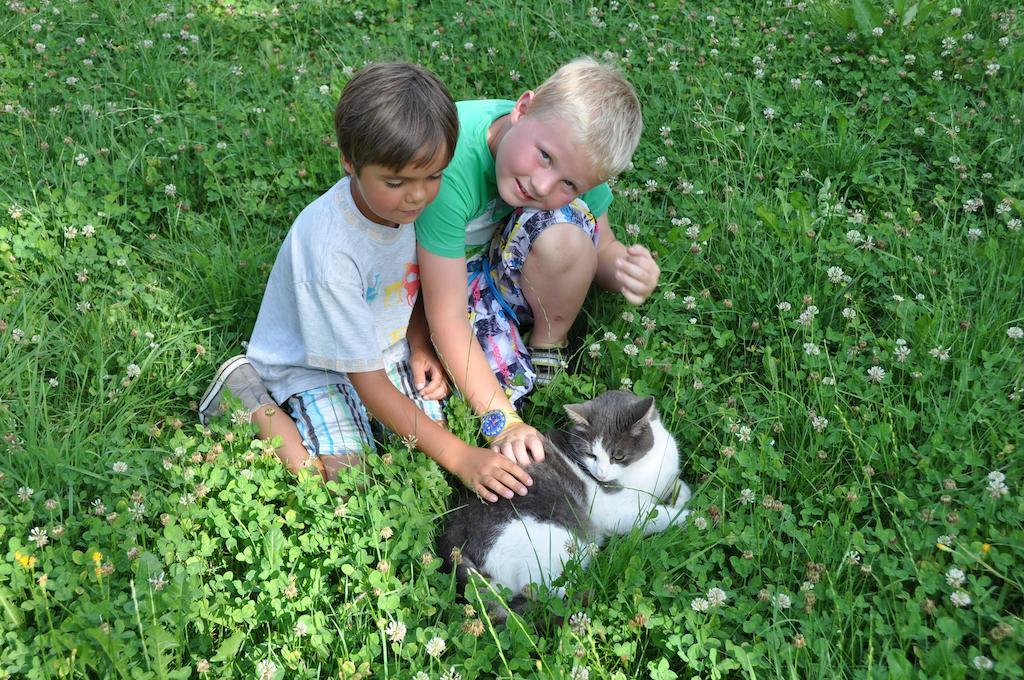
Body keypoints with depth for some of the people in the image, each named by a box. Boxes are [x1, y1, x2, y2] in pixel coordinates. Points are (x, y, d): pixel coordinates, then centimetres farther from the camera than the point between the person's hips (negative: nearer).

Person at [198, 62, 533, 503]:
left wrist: (420, 346, -10)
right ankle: (250, 394, 2)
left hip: (387, 344, 7)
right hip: (312, 363, -6)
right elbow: (367, 380, -29)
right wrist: (458, 456, -29)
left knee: (431, 429, -10)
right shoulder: (330, 251, -35)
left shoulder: (407, 200, -16)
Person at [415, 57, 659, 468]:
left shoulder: (576, 147, -22)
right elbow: (447, 317, -33)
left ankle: (549, 351, -6)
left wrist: (626, 269, -32)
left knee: (563, 228, -30)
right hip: (440, 271, -3)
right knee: (504, 377, -27)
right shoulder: (451, 166, -38)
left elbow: (601, 249, -7)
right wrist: (503, 421, -35)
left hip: (504, 262, 4)